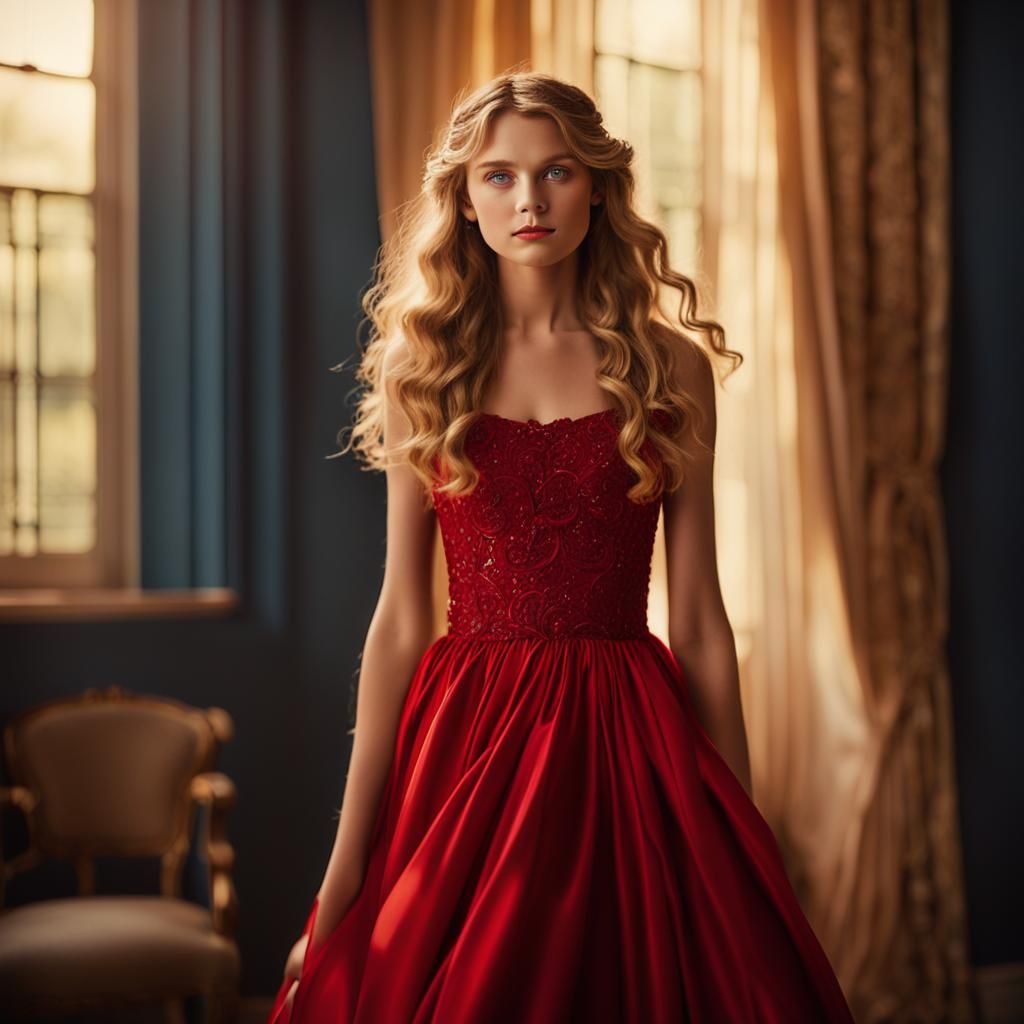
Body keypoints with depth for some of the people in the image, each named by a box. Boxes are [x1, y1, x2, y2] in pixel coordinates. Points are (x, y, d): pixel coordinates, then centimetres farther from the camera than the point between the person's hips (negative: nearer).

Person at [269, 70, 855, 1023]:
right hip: (464, 735, 1)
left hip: (625, 738, 0)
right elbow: (399, 618, 3)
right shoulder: (422, 372, 5)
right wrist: (346, 853, 0)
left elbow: (697, 618, 3)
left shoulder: (669, 367, 3)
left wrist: (742, 829, 3)